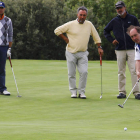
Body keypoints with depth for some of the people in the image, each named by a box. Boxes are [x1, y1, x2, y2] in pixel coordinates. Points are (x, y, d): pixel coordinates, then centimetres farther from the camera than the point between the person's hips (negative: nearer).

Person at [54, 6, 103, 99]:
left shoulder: (89, 25, 4)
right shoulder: (70, 24, -5)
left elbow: (96, 36, 14)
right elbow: (57, 30, 1)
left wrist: (99, 47, 8)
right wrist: (65, 39, -3)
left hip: (83, 53, 2)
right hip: (71, 52, -1)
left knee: (84, 72, -10)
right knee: (71, 73, 2)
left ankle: (82, 92, 0)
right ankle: (73, 91, 14)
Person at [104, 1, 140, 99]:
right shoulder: (114, 21, 9)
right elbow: (106, 31, 22)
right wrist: (111, 40, 7)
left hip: (132, 49, -2)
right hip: (120, 50, 2)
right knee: (121, 72, 3)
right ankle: (122, 92, 7)